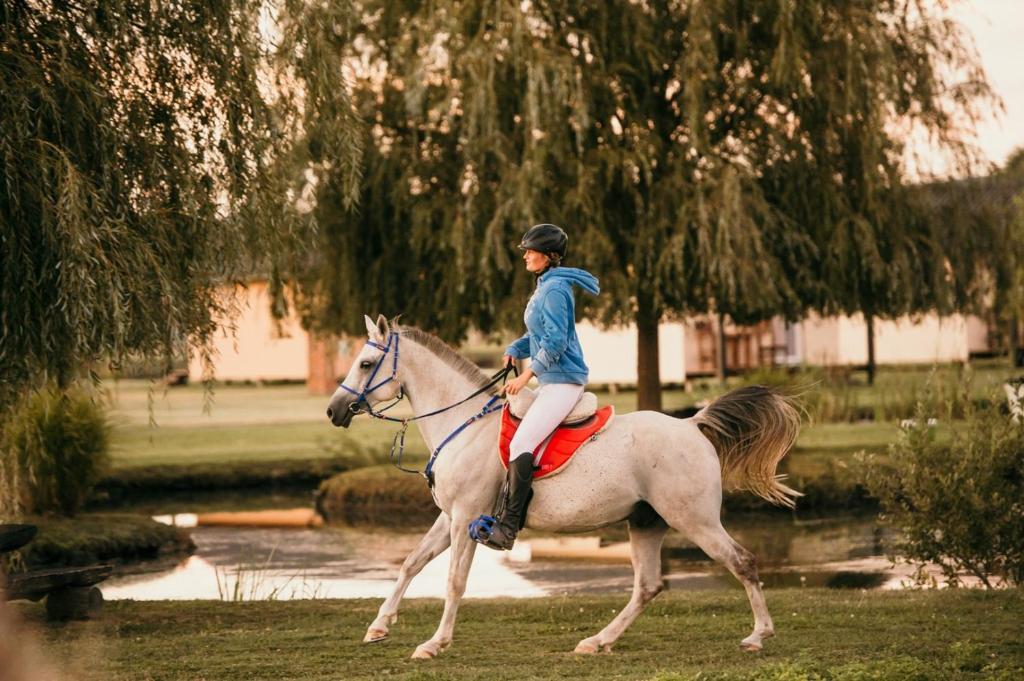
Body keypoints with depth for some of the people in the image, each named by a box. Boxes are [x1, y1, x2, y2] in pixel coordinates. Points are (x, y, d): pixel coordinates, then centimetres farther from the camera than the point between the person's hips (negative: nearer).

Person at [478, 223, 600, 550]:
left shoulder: (554, 290, -14)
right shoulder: (545, 287, 17)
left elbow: (555, 342, -20)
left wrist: (526, 375, -16)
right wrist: (513, 351, 7)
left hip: (563, 381, -11)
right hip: (552, 380, 11)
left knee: (521, 444, -21)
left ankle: (507, 526, -25)